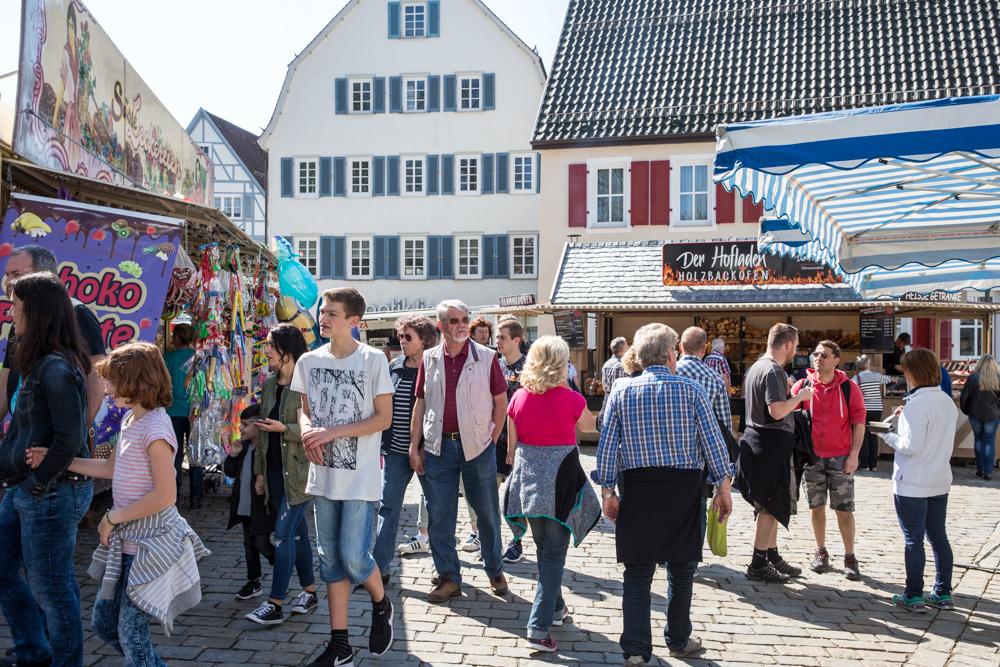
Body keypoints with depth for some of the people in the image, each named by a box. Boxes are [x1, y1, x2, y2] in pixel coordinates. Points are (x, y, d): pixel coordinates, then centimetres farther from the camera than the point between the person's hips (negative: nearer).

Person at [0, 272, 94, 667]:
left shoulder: (57, 368, -20)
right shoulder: (37, 363, 10)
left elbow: (69, 440, -24)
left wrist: (37, 485, -16)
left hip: (51, 494, -10)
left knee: (49, 588, 3)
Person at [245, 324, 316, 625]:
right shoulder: (268, 386, 12)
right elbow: (263, 431, 16)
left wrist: (286, 429, -23)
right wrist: (259, 471, 15)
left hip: (299, 471, -7)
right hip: (275, 471, 7)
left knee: (283, 534, -8)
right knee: (297, 532, 14)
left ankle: (275, 604, -3)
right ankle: (309, 591, 25)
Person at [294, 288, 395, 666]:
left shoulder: (373, 360, -9)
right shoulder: (309, 361, 5)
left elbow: (384, 418, -9)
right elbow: (305, 410, 15)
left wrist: (332, 432, -17)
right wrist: (307, 432, -8)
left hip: (360, 477, -5)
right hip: (324, 475, 5)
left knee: (354, 557, -9)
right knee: (331, 560, 10)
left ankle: (382, 605, 25)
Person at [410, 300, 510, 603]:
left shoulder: (486, 357, -2)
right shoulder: (429, 359, 5)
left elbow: (501, 401, 3)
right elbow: (420, 404, 8)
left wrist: (491, 439, 0)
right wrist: (415, 446, 5)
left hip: (477, 446, -2)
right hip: (438, 447, 2)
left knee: (487, 512, 8)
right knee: (439, 515, 5)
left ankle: (495, 572, 25)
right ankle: (448, 578, 17)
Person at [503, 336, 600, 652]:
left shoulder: (519, 397, -1)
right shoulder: (571, 399, -12)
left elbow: (512, 446, 6)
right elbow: (589, 426, 10)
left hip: (528, 474, 5)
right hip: (560, 475, -5)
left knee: (543, 547, 22)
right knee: (554, 552, 1)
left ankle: (555, 607, 38)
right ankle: (538, 628, -4)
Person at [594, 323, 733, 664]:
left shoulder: (621, 391, -1)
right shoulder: (691, 390, -4)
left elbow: (607, 445, -1)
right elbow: (713, 442, -3)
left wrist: (608, 491, 5)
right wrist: (723, 489, 5)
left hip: (636, 487, 1)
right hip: (683, 487, -1)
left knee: (637, 571, 9)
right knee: (681, 568, 15)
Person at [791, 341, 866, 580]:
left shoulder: (849, 388, -2)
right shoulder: (802, 386, 1)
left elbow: (859, 423, -1)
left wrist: (854, 454, -8)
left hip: (841, 457, -2)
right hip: (812, 456, 2)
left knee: (844, 509, -1)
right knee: (816, 506, 10)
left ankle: (850, 558, 10)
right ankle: (821, 552, 25)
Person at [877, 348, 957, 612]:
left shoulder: (916, 405, -19)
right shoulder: (948, 402, 7)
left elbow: (912, 447, -20)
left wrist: (887, 435, -6)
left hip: (912, 484, -8)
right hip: (940, 482, 8)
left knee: (913, 540, 1)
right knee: (939, 537, 15)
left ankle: (913, 597, 8)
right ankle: (943, 594, 22)